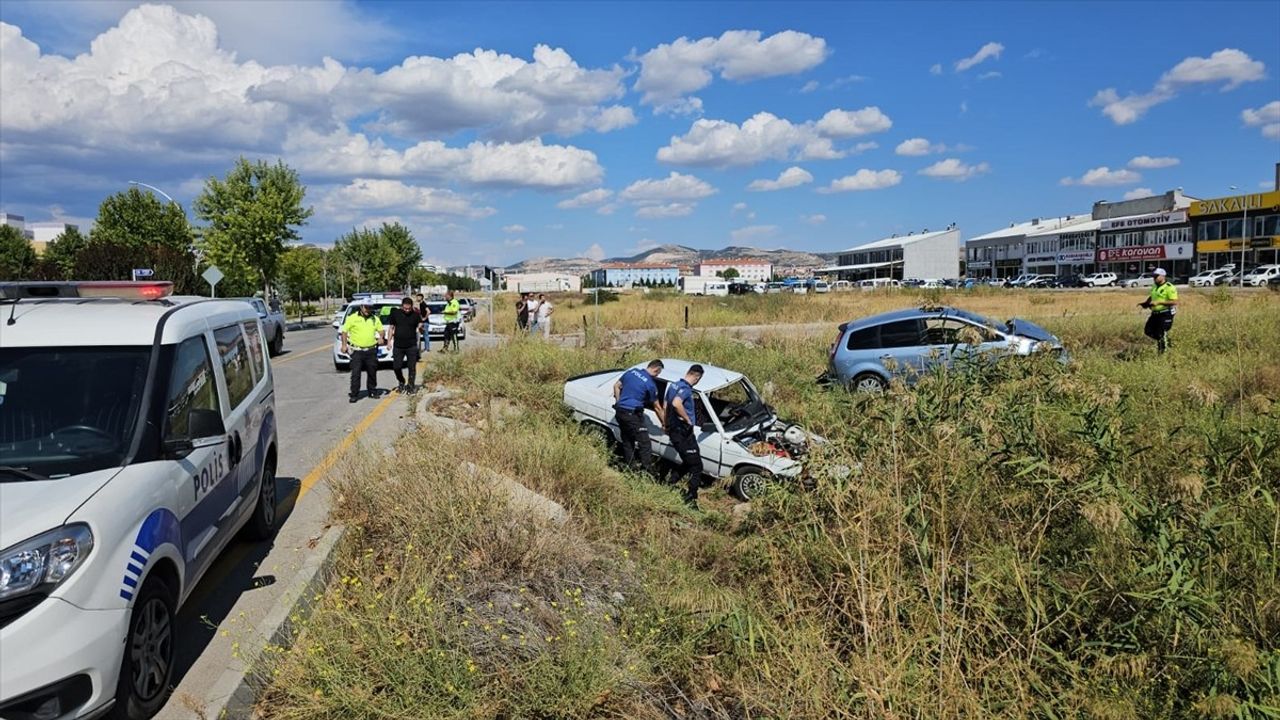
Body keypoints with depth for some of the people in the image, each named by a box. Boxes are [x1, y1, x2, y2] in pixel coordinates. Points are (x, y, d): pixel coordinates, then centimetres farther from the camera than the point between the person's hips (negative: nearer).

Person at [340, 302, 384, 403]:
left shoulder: (375, 319, 10)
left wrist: (381, 337, -5)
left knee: (372, 372, 11)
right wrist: (344, 345, -6)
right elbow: (344, 331, 1)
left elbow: (381, 330, 17)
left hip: (371, 350, 3)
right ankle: (354, 394, -1)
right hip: (356, 351, -3)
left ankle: (372, 391, 26)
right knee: (355, 373, -6)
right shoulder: (352, 318, -1)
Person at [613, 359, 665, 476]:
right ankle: (648, 472, -4)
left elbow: (616, 386, 15)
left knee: (627, 442, 17)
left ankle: (627, 468, 22)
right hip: (632, 414, -7)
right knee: (644, 445, -2)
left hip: (619, 412, 7)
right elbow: (657, 407, 0)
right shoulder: (650, 384, -8)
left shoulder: (632, 372, 8)